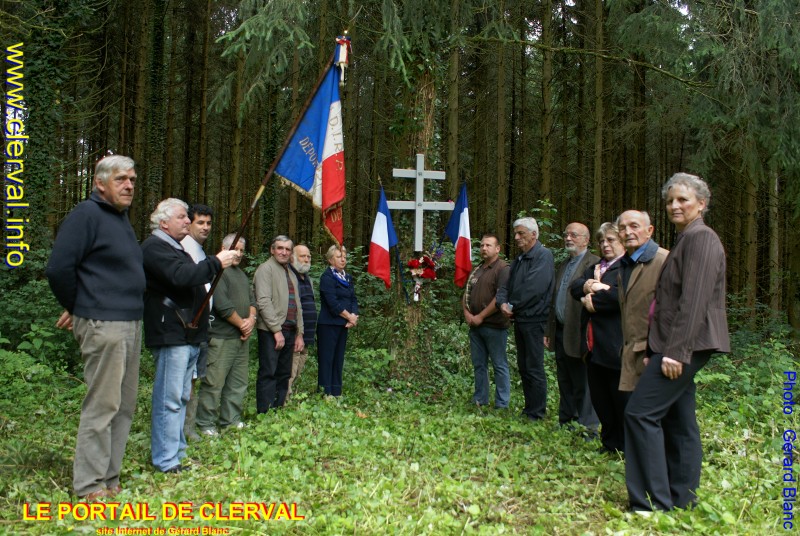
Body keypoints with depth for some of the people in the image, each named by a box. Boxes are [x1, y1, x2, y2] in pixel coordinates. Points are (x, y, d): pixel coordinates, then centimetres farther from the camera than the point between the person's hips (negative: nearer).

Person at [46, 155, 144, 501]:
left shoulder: (121, 218, 17)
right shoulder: (87, 214, -9)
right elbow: (58, 268, -15)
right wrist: (77, 309, -3)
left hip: (131, 324, 9)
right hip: (103, 325, -9)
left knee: (124, 406, 12)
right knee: (102, 405, -3)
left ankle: (109, 479, 22)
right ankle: (90, 488, 8)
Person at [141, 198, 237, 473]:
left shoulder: (177, 248, 24)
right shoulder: (154, 247, -10)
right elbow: (181, 276, -25)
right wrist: (216, 262, -19)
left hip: (189, 334, 11)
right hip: (171, 335, -10)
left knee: (181, 397, 14)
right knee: (169, 398, -7)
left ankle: (177, 453, 22)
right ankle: (166, 461, -2)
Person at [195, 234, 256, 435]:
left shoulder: (241, 274, 20)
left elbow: (251, 300, 18)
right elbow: (222, 305, -18)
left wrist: (251, 319, -2)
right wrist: (242, 323, -10)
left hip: (242, 337, 9)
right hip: (221, 338, -9)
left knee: (238, 382, 12)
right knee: (214, 382, -5)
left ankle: (231, 419, 22)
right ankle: (206, 424, 5)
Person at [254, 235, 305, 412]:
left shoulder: (291, 274, 21)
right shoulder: (266, 268, -4)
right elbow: (263, 301, -14)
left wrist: (299, 333, 16)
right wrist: (276, 330, -17)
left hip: (289, 331, 8)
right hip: (271, 331, -8)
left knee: (284, 374, 9)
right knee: (268, 374, -7)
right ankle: (264, 414, -3)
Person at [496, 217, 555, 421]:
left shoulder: (543, 255, -10)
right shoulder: (519, 260, 17)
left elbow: (534, 287, -21)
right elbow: (506, 286, 12)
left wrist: (513, 305, -11)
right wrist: (503, 303, -9)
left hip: (534, 320, -9)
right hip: (519, 319, 9)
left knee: (534, 369, -3)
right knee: (523, 367, 14)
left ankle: (536, 415, 5)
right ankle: (528, 408, 24)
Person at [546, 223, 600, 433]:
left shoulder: (594, 264, -10)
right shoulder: (563, 265, 18)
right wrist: (549, 331, 18)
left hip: (578, 334, -8)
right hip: (561, 333, 8)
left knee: (582, 383, -1)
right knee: (564, 383, 16)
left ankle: (588, 429, 9)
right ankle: (565, 422, 26)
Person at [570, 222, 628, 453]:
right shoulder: (595, 267, 20)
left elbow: (621, 295, -24)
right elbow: (575, 287, 8)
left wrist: (593, 301, -11)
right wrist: (587, 286, -14)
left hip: (616, 346, -8)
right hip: (593, 345, 8)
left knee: (622, 399, 1)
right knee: (599, 398, 14)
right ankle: (610, 443, 27)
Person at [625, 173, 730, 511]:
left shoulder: (701, 238, -11)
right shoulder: (685, 240, 21)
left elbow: (694, 300, -21)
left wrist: (676, 351, -24)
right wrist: (655, 349, 21)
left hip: (686, 344, -10)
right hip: (677, 346, 10)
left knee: (641, 411, -13)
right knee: (678, 421, 11)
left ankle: (654, 502, -8)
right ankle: (681, 500, 19)